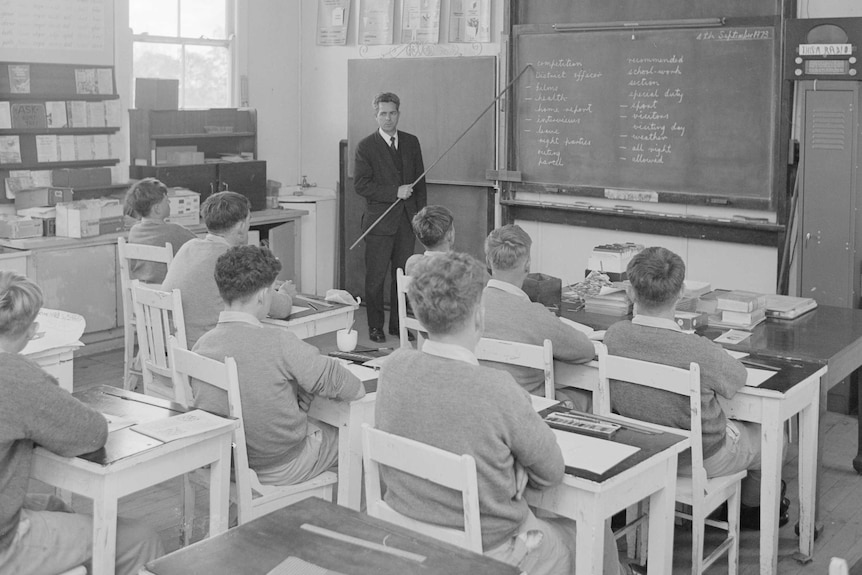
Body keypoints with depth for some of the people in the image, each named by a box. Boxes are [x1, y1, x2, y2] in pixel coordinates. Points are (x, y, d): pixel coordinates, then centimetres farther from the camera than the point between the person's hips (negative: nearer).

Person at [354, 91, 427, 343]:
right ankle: (375, 327, 12)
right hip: (380, 221, -4)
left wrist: (420, 214, 5)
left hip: (407, 220, 4)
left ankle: (399, 324, 18)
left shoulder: (411, 142, 11)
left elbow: (420, 181, 14)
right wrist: (395, 192, -15)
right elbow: (361, 185, -9)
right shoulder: (366, 147, -2)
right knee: (376, 277, 1)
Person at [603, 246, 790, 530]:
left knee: (729, 420, 34)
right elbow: (739, 378, -12)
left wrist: (637, 314, -5)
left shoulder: (614, 336, -23)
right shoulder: (700, 352, -37)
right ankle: (754, 507, 52)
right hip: (703, 459, -5)